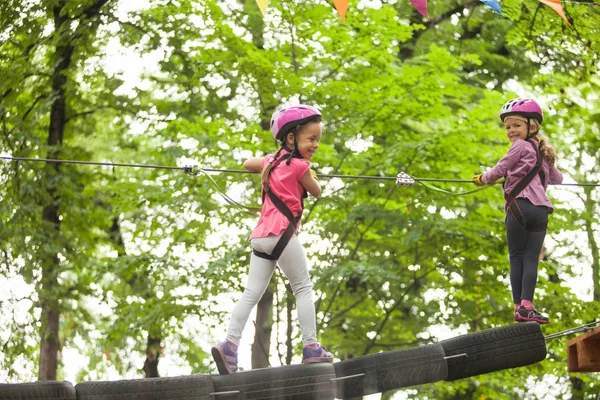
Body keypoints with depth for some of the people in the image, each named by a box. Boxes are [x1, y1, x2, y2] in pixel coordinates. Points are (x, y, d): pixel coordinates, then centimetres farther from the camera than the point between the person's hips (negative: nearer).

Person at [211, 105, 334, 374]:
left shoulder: (272, 160, 18)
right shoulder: (300, 165, -5)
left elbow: (247, 164, 36)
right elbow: (316, 192, 9)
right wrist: (311, 176, 28)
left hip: (261, 235, 7)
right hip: (282, 233, -7)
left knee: (252, 293, 3)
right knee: (303, 288, 3)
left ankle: (230, 345, -10)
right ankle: (311, 347, 0)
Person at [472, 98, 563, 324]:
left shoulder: (521, 146, 1)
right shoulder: (544, 153, 23)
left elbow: (500, 170, 1)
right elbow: (557, 179, 36)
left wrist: (482, 179, 20)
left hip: (519, 206, -5)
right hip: (541, 210, 5)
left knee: (517, 258, 1)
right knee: (531, 259, 0)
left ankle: (519, 306, -4)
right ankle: (526, 306, -11)